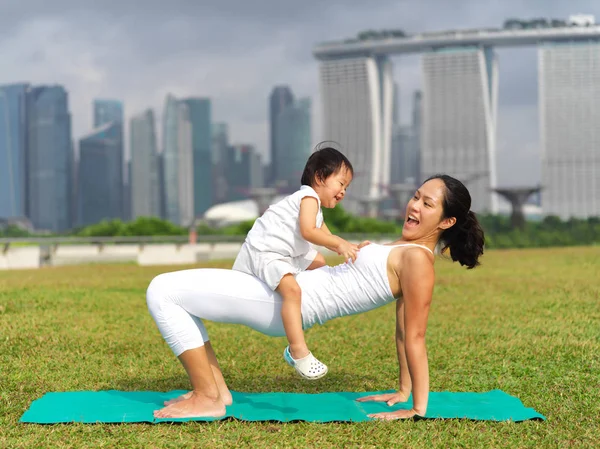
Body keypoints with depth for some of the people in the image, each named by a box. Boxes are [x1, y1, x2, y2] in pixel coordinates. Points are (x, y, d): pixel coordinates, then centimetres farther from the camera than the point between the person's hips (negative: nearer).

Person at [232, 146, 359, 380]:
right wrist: (340, 243, -24)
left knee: (318, 263, 25)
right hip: (263, 253, -12)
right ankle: (299, 352, -30)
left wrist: (351, 247, 3)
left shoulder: (316, 210, 22)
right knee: (292, 289, -31)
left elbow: (328, 238, 18)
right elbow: (307, 231, -25)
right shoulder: (309, 196, -12)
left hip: (286, 253, 12)